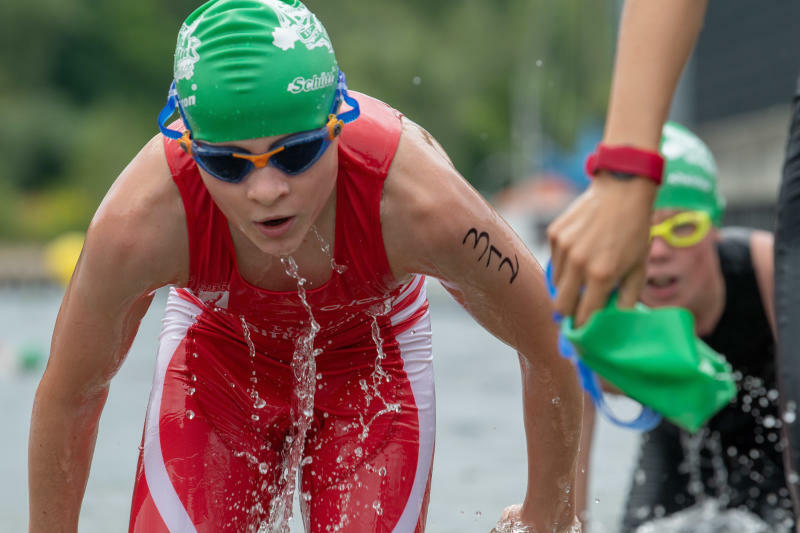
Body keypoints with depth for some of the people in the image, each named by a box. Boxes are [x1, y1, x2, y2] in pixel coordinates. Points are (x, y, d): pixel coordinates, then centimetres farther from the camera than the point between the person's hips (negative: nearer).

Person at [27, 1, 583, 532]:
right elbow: (67, 399, -17)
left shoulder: (420, 206, -40)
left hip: (372, 364, 0)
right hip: (216, 349, 0)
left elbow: (552, 348, -20)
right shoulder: (138, 225, -38)